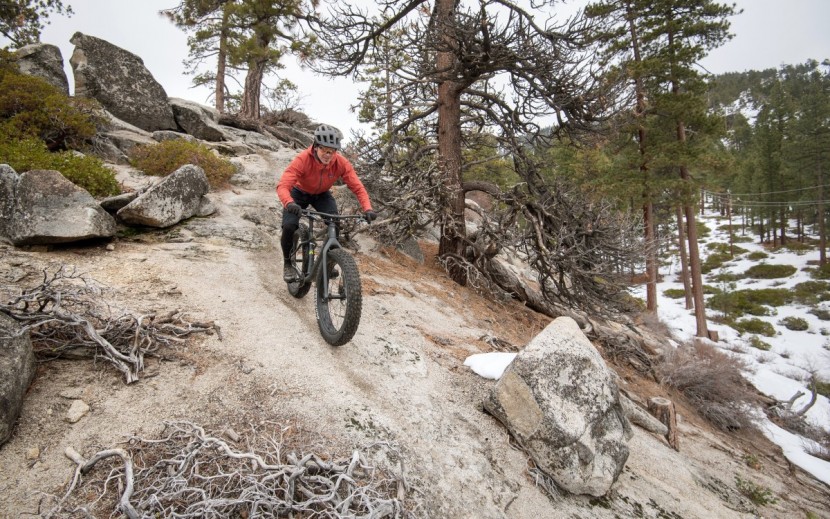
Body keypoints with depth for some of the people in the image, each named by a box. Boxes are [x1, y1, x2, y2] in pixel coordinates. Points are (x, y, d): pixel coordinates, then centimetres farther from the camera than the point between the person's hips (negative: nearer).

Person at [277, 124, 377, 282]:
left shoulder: (341, 163, -28)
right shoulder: (303, 159, -35)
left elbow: (357, 187, -27)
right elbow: (283, 185, -43)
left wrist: (368, 209, -44)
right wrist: (289, 203, -64)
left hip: (322, 195, 2)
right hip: (300, 193, -2)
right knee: (289, 226, -24)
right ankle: (288, 263, 3)